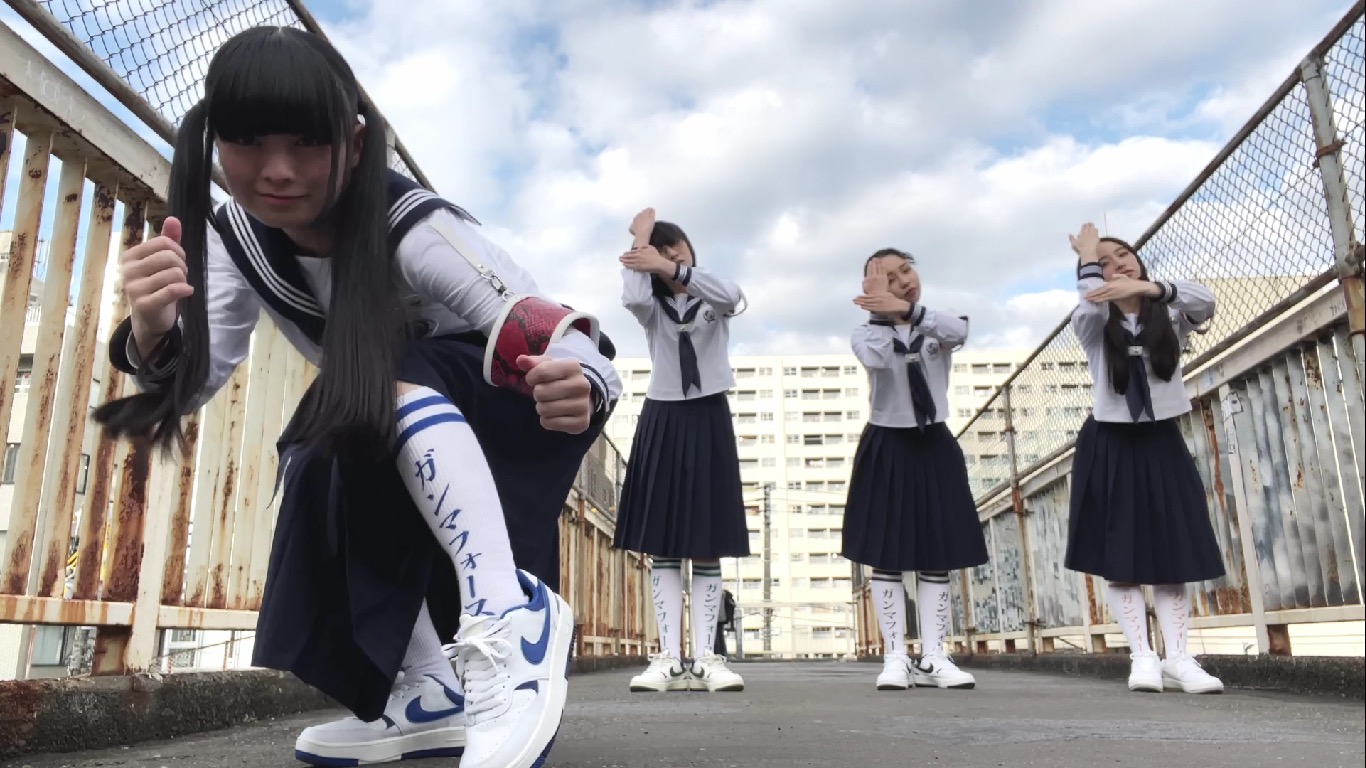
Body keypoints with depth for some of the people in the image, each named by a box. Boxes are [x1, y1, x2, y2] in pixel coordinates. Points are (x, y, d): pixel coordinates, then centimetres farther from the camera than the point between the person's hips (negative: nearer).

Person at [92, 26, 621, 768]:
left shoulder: (417, 230, -31)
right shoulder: (236, 235, -10)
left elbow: (577, 352, -34)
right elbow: (193, 385, -19)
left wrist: (578, 390, -57)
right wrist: (153, 331, -41)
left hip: (517, 411, -7)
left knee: (387, 381, -33)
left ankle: (511, 614, -37)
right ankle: (429, 692, -5)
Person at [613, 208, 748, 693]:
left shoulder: (713, 301, 7)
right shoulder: (653, 306, 8)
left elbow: (732, 296, -19)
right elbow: (632, 298, -18)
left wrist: (671, 267, -26)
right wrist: (641, 243, -7)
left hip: (708, 418, -1)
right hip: (662, 419, 1)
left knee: (708, 545, -3)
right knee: (662, 544, -4)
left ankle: (704, 659, -2)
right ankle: (669, 657, -3)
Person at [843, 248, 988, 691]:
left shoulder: (938, 327, 3)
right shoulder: (867, 334, -2)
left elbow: (960, 331, -23)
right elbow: (877, 360, -27)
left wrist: (906, 308, -36)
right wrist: (883, 310, -21)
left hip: (934, 445, 3)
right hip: (887, 446, -2)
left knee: (937, 555, 2)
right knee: (888, 555, -3)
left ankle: (932, 658, 9)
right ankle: (895, 658, 3)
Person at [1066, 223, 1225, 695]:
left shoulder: (1171, 317, 4)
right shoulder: (1094, 324, -1)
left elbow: (1205, 302, -19)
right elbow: (1089, 307, -26)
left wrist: (1146, 287, -34)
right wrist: (1087, 257, -10)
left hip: (1162, 443, 2)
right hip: (1111, 445, -2)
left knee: (1173, 555, -2)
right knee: (1120, 559, -4)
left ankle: (1178, 660, 0)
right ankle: (1142, 657, -2)